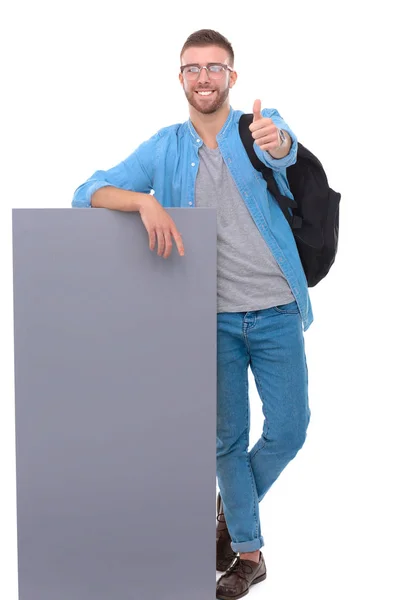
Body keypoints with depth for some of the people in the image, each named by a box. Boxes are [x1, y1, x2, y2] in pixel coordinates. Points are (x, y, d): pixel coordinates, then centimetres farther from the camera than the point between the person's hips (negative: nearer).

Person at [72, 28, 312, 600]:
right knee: (229, 437, 9)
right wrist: (145, 200, -27)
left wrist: (276, 143, -53)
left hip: (276, 312, 0)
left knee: (288, 431, 4)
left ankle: (232, 510, 33)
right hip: (213, 318, 1)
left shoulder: (262, 126, -2)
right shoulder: (164, 148, 1)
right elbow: (87, 193, -6)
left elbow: (285, 153, -27)